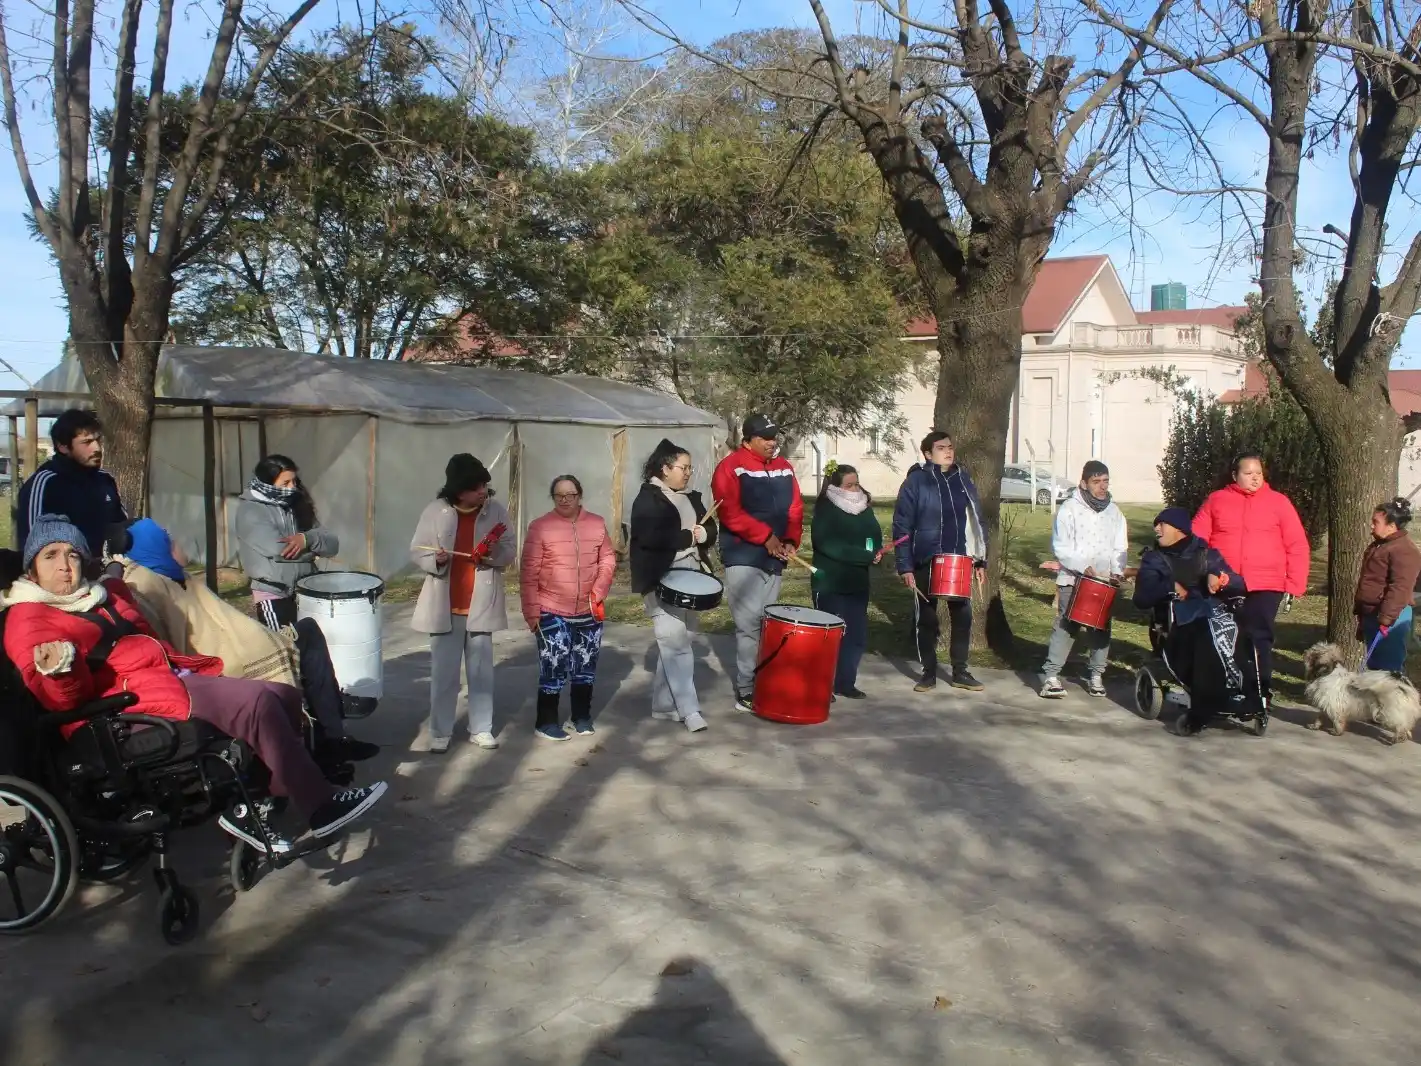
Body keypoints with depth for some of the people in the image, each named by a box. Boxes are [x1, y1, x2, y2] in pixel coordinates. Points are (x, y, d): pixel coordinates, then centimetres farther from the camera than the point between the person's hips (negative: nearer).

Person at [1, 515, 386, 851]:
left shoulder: (104, 594, 21)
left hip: (173, 677, 9)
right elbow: (63, 700, -14)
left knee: (285, 696, -3)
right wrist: (61, 671, -31)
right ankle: (320, 806, -17)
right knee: (258, 701, -23)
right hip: (128, 703, -9)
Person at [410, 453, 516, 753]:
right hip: (445, 605, -1)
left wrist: (492, 554, -19)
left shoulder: (496, 511, -4)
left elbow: (510, 550, 2)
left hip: (481, 604, 1)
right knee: (443, 671, 6)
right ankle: (440, 732, 17)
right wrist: (435, 560, -21)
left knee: (481, 670, 10)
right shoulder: (436, 511, -6)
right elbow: (416, 550, -1)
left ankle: (481, 728, 22)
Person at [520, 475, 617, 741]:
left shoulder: (597, 524, 2)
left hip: (589, 611, 4)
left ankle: (582, 717, 29)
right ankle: (546, 722, 11)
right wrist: (531, 611, -10)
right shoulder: (539, 527, -8)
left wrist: (599, 591, -6)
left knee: (585, 668, 13)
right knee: (553, 669, -4)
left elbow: (608, 559, 8)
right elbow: (528, 573, -7)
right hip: (552, 612, -3)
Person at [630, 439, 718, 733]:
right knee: (675, 642, -11)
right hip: (661, 580, -8)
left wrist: (700, 532, -9)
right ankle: (689, 709, -10)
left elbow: (711, 530, 15)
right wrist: (688, 537, -12)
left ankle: (663, 704, 18)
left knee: (678, 642, 9)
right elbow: (650, 537, -21)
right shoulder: (648, 498, -7)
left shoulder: (691, 498, 17)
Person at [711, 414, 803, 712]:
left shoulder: (784, 467, 12)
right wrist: (765, 536, -18)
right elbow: (730, 512, -17)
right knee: (749, 624, -8)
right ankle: (746, 691, -2)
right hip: (743, 557, -6)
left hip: (774, 558, 6)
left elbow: (795, 508, 12)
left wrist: (791, 540, -4)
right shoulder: (731, 467, -8)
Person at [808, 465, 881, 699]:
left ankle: (845, 682, 18)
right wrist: (864, 556, -22)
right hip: (830, 582, -6)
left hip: (857, 582, 6)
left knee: (858, 634, 6)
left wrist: (875, 552, -12)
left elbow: (875, 534, 12)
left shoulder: (865, 507, 12)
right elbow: (827, 543, -20)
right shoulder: (826, 509, -8)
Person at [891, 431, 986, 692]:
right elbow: (901, 526, -8)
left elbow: (976, 519, 12)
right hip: (926, 562, -4)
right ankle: (929, 672, 17)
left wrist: (981, 558, 8)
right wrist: (904, 566, -13)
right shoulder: (916, 482, -6)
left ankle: (960, 672, 19)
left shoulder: (963, 479, 8)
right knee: (926, 619, 5)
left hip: (959, 561, 4)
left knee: (963, 616, 6)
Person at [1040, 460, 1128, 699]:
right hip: (1072, 580, -4)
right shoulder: (1070, 508, -4)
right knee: (1065, 627, -8)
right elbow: (1060, 547, -9)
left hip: (1104, 581, 4)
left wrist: (1117, 571, -6)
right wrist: (1083, 566, -19)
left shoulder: (1113, 511, 10)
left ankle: (1096, 675, 18)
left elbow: (1120, 548, 11)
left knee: (1101, 629, 5)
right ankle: (1051, 675, -5)